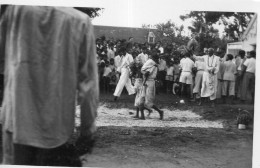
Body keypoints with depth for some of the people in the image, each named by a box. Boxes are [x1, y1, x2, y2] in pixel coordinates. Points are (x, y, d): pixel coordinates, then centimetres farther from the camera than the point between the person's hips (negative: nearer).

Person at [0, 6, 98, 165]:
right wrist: (88, 125, 1)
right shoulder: (81, 20, -7)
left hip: (17, 117, 1)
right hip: (56, 123, 0)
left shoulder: (16, 9, -4)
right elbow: (88, 81, -7)